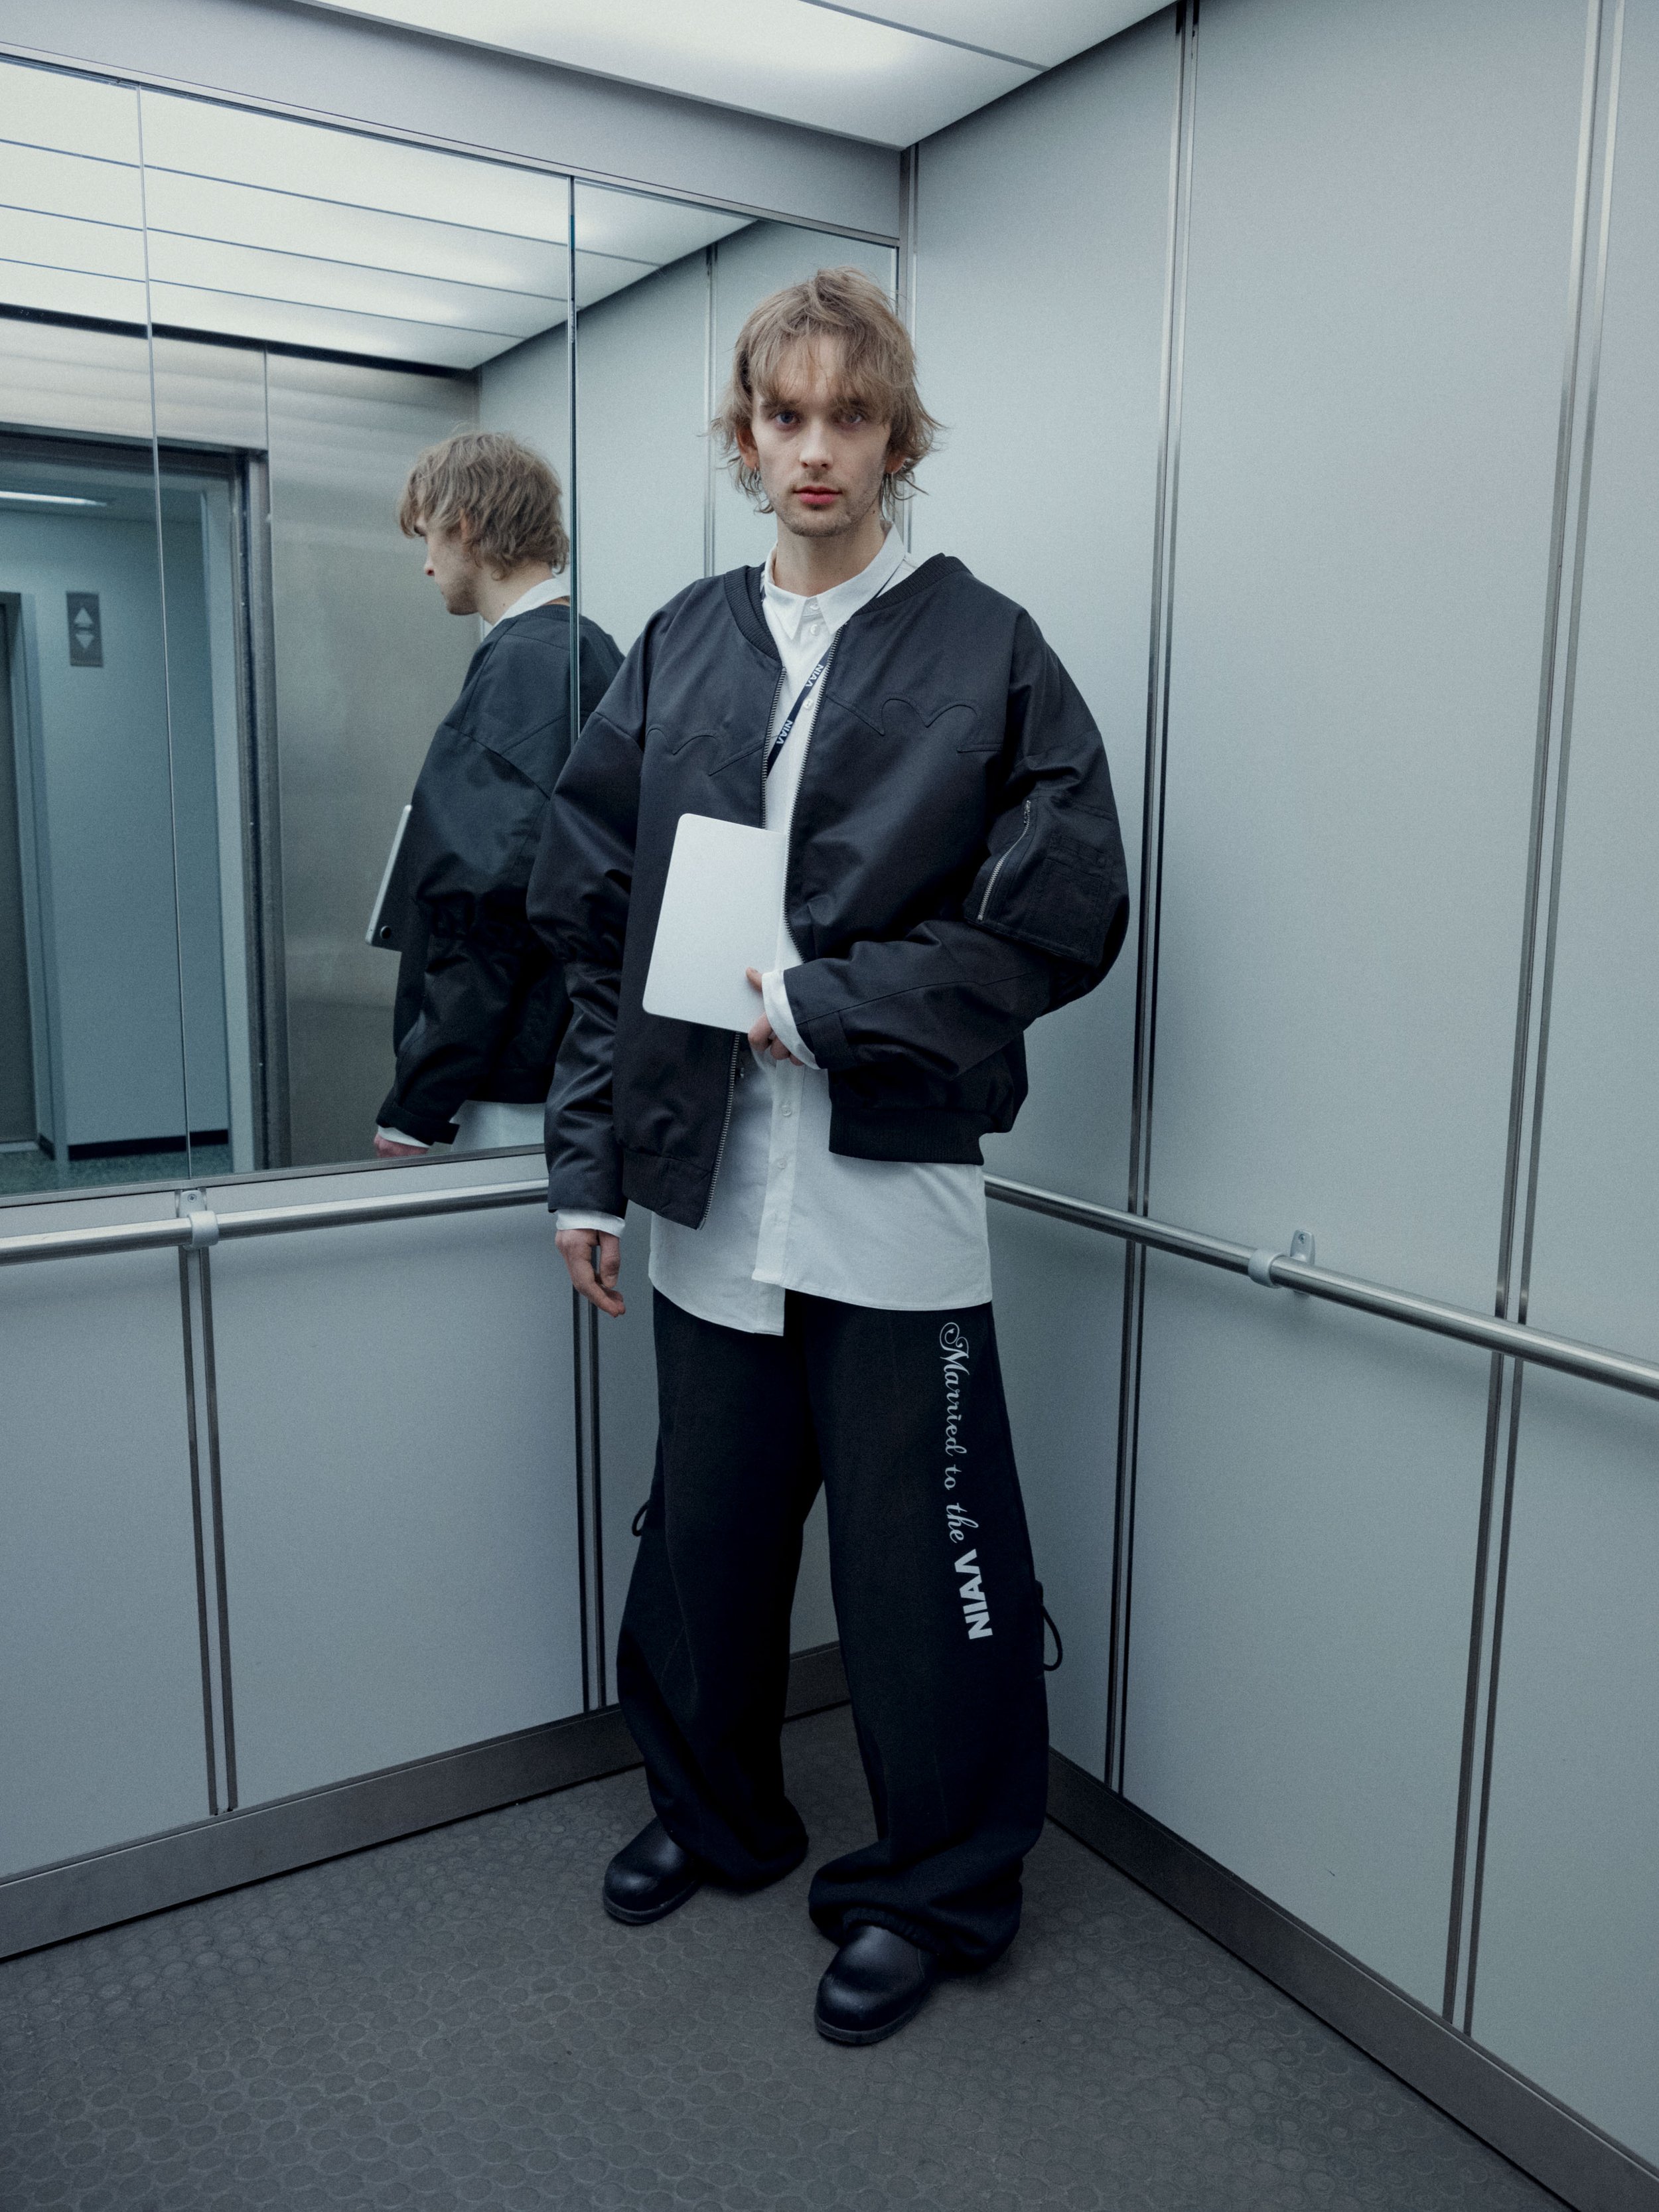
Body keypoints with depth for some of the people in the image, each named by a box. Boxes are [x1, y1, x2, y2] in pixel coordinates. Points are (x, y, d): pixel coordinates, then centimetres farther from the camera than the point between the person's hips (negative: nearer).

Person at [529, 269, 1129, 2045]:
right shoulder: (680, 650, 10)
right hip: (710, 1186, 4)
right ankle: (713, 1812, 44)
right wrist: (588, 1161, 4)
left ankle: (933, 1891, 31)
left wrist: (824, 1004, -13)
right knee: (704, 1532, 18)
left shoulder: (985, 650, -1)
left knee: (921, 1562, 6)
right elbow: (592, 917, 9)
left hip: (894, 1187, -4)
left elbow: (1063, 915, -7)